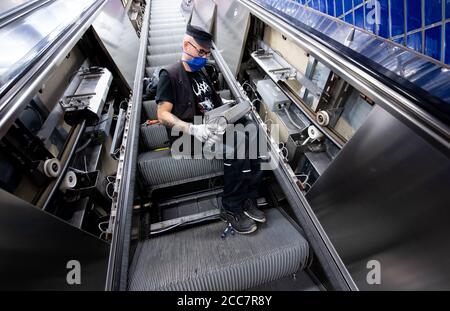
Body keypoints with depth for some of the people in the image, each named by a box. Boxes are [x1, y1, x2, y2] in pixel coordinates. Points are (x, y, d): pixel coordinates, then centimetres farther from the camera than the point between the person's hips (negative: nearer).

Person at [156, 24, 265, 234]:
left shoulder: (201, 74, 24)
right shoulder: (170, 75, 0)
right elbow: (163, 114, -10)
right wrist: (192, 129, -26)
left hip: (213, 127, 7)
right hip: (188, 136, -7)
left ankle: (248, 198, -12)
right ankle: (231, 208, -16)